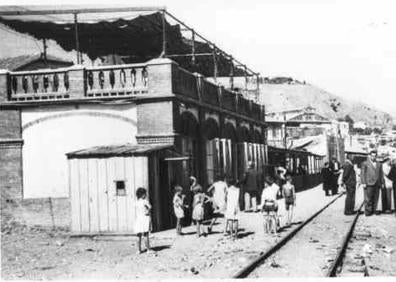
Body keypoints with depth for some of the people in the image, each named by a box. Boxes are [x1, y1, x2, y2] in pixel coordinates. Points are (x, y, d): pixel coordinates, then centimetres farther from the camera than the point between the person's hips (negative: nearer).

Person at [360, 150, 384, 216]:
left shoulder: (379, 164, 16)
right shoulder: (365, 164, 3)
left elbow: (381, 174, 17)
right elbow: (362, 174, -1)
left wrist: (382, 183, 9)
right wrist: (363, 183, -9)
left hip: (377, 184, 4)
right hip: (368, 184, -4)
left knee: (375, 199, 2)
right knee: (368, 198, -6)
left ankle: (373, 211, 7)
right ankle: (367, 212, -3)